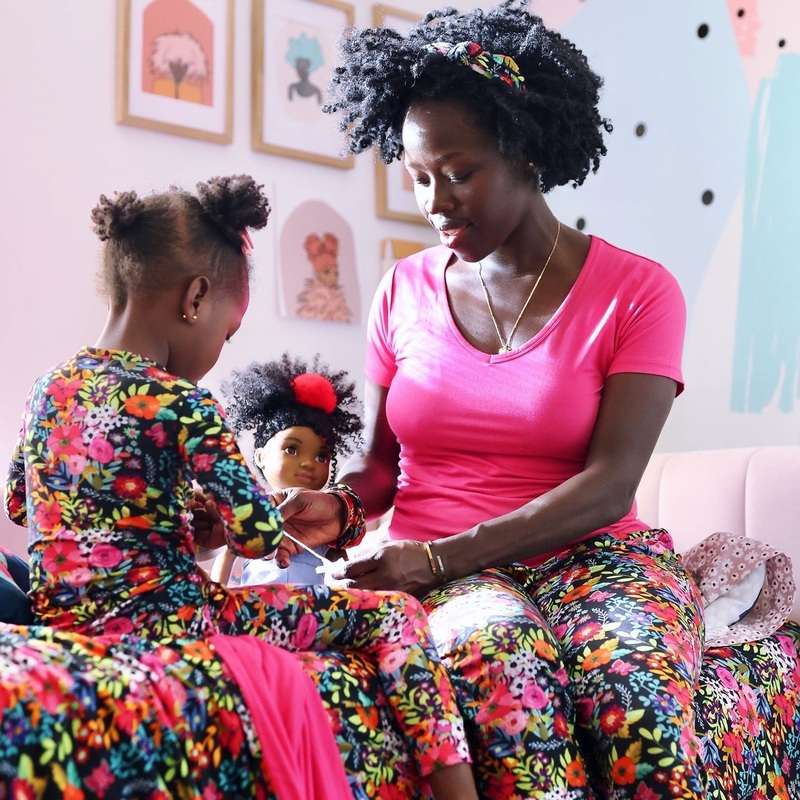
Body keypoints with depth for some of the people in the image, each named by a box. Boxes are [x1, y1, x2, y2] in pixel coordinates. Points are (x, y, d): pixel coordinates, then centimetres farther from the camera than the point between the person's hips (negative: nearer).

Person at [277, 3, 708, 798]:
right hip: (441, 575, 2)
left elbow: (609, 485, -11)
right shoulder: (406, 290, 8)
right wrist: (337, 505, -12)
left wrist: (443, 555, -20)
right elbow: (378, 460, 13)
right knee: (508, 671, -34)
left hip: (593, 554, -1)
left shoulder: (636, 292, -1)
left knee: (635, 690, -34)